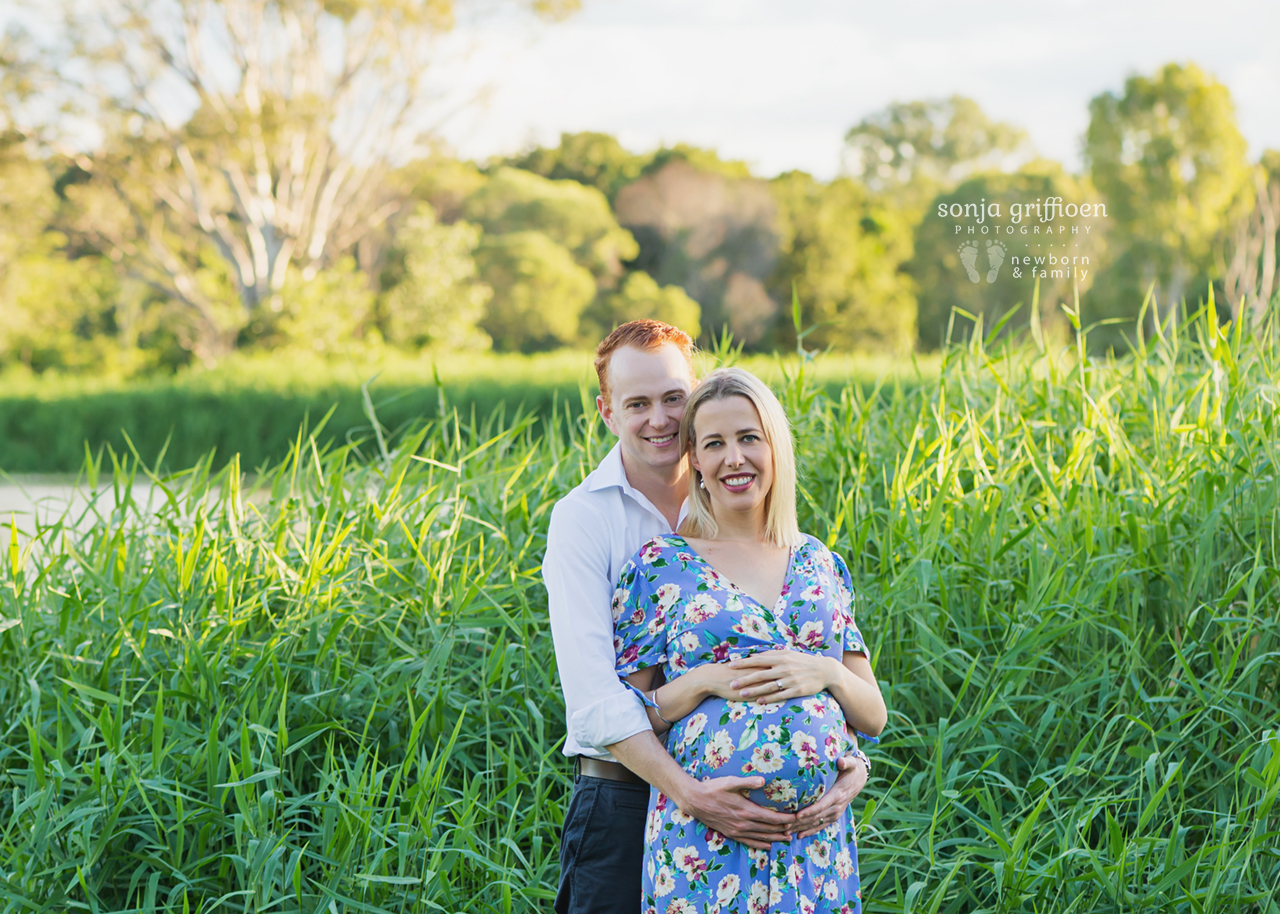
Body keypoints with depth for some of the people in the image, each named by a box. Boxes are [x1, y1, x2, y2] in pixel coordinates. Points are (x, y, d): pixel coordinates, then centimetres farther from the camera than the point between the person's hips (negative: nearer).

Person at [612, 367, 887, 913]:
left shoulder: (821, 565, 11)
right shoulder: (660, 566, 1)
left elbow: (874, 717, 12)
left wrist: (827, 673, -7)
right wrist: (704, 681, -15)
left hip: (819, 837, 3)